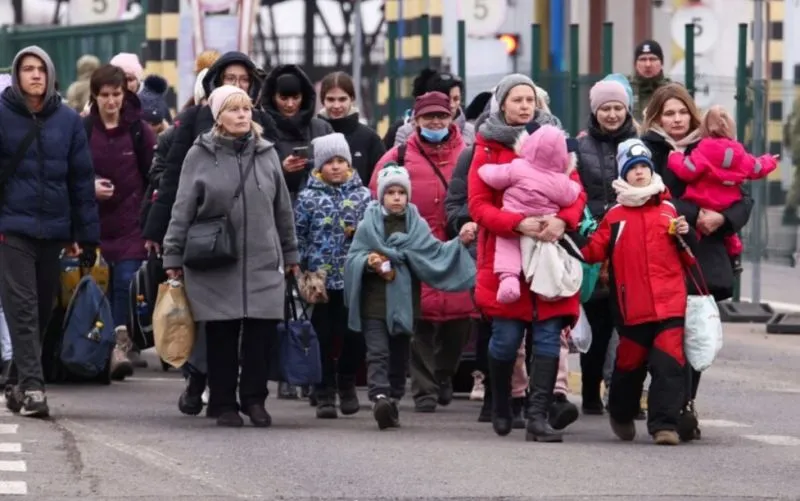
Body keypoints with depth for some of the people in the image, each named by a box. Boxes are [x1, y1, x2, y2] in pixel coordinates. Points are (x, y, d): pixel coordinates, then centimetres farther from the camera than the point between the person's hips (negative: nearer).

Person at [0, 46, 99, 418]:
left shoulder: (67, 120, 6)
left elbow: (82, 178, 8)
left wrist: (86, 234, 5)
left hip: (53, 229, 4)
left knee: (43, 308, 8)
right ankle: (30, 386, -14)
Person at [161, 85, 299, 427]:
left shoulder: (266, 153, 9)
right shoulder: (200, 156, 0)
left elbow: (283, 208, 15)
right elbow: (183, 210, 2)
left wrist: (290, 253, 17)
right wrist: (173, 257, 0)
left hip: (263, 262, 2)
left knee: (263, 330, -4)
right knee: (221, 334, 1)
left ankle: (254, 399, 10)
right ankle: (224, 404, 11)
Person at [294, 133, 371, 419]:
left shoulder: (363, 196, 6)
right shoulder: (308, 198, 2)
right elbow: (298, 236, 4)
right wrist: (299, 270, -2)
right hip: (320, 279, -1)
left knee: (355, 335, 3)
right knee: (323, 337, 2)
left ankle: (346, 382, 26)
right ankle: (325, 395, 9)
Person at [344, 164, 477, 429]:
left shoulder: (417, 226, 8)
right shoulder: (368, 226, 3)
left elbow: (435, 253, 2)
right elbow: (352, 259, 2)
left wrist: (459, 243, -11)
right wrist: (368, 262, -18)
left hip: (404, 301, 3)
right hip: (375, 301, -3)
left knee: (399, 355, 9)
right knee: (378, 351, -13)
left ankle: (392, 401, 18)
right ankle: (379, 396, -27)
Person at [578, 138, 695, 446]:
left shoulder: (668, 210, 11)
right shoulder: (615, 216, 8)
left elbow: (687, 259, 15)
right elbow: (593, 251, -1)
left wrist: (684, 236, -3)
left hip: (670, 303, 0)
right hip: (633, 306, 0)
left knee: (669, 363, -11)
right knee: (630, 363, 10)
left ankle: (664, 423, -10)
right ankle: (621, 414, 33)